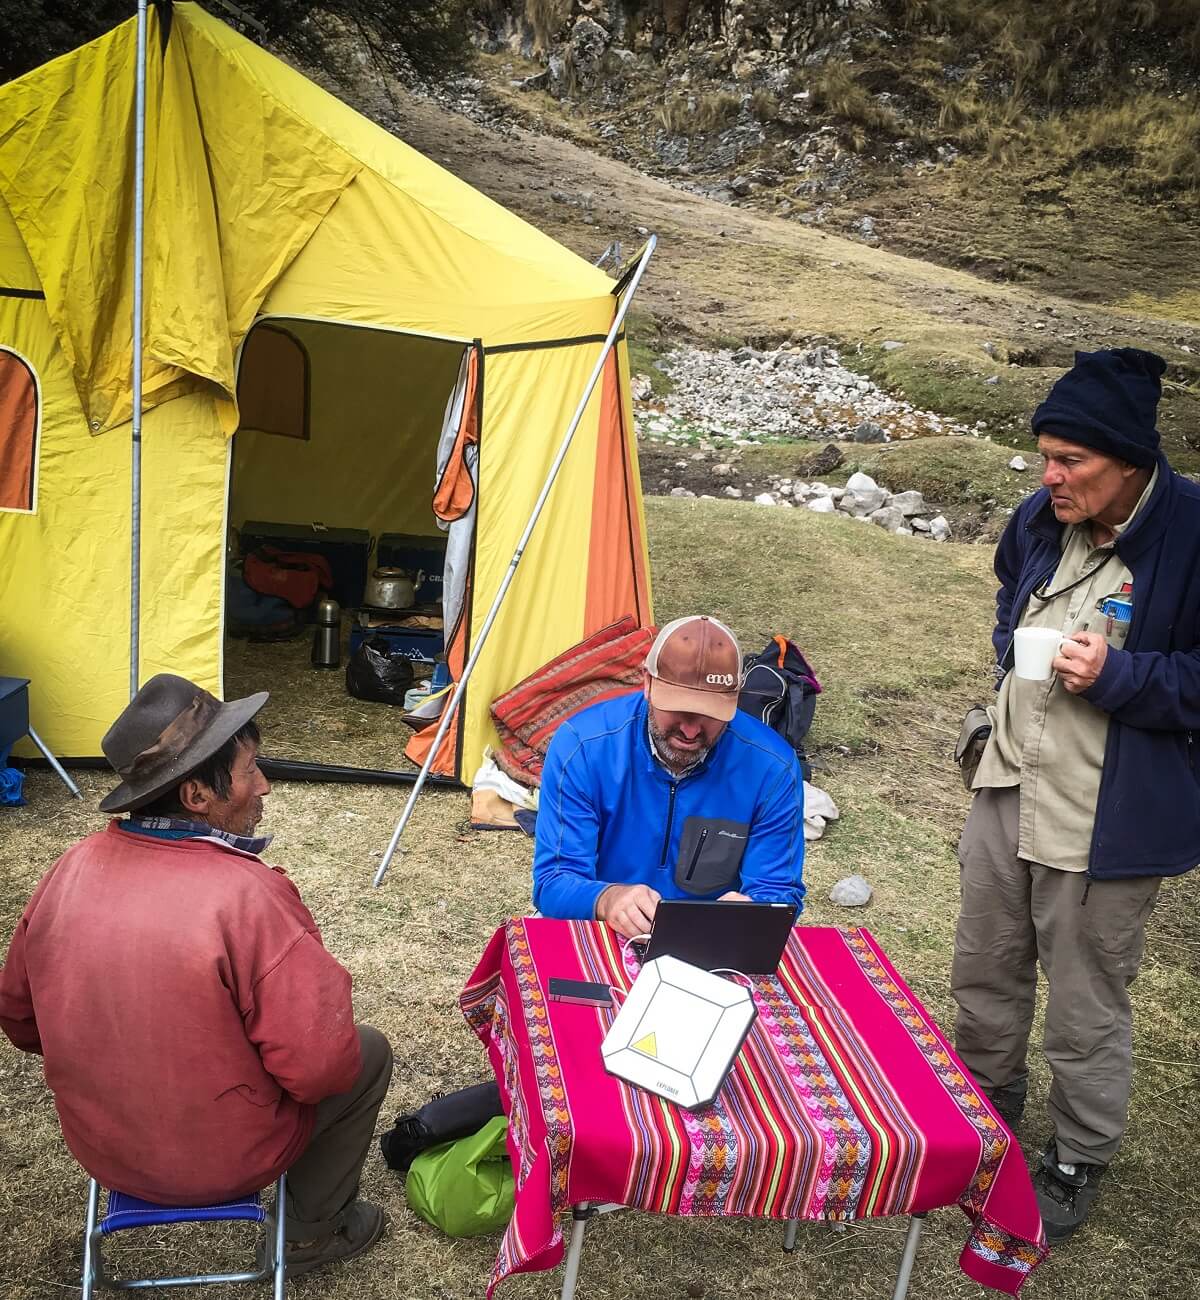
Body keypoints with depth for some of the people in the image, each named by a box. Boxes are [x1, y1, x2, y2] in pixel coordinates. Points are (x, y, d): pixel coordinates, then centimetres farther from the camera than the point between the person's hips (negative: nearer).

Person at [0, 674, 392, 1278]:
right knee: (368, 1053, 18)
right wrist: (324, 993, -5)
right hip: (224, 1161, -6)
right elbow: (322, 1068, -27)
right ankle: (311, 1233, 30)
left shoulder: (73, 867, -12)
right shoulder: (249, 896, -31)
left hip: (98, 1147, 6)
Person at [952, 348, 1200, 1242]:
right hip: (1010, 788, 6)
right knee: (985, 969, 22)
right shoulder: (1040, 519, 0)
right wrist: (1014, 652, 5)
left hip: (1110, 822, -6)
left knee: (1087, 1006, 11)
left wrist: (1118, 675, -26)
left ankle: (1080, 1161, 37)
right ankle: (984, 1100, 49)